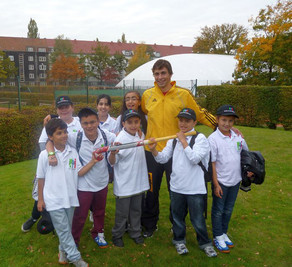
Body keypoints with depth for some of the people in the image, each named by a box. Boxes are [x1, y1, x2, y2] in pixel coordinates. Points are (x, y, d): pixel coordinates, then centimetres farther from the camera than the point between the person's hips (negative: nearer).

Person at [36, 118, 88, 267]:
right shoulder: (45, 155, -9)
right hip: (53, 199, -3)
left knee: (67, 228, 16)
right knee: (63, 229, 1)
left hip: (69, 198, 3)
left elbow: (79, 172, 1)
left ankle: (63, 250, 41)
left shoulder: (73, 152, -1)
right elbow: (41, 178, -1)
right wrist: (40, 199, 3)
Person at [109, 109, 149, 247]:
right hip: (124, 184, -6)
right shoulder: (120, 139, -19)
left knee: (136, 210, 20)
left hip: (138, 182, 6)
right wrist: (113, 153, -39)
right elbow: (112, 162, -21)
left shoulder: (139, 135, 3)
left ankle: (135, 233, 38)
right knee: (122, 213, 9)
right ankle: (117, 235, 30)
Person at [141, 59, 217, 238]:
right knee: (151, 190, 14)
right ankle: (150, 225, 35)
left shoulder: (184, 95, -4)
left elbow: (200, 114, 3)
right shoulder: (147, 95, 2)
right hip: (152, 151, 2)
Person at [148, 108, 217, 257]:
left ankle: (205, 243, 32)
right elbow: (163, 158, 1)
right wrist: (153, 150, -17)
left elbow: (195, 158, -21)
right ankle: (179, 240, 39)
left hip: (195, 188, -4)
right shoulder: (173, 139, 6)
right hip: (176, 187, 4)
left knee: (197, 218, 9)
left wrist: (183, 141, -18)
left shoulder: (200, 138, -8)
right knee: (177, 216, 18)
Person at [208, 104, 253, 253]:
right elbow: (212, 163, -14)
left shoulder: (238, 137, 0)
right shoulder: (213, 139, -15)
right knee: (218, 211, 10)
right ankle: (218, 237, 27)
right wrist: (216, 184, -14)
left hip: (235, 181, 5)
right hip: (221, 182, -5)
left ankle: (224, 233, 36)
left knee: (228, 210, 19)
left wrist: (249, 169, 4)